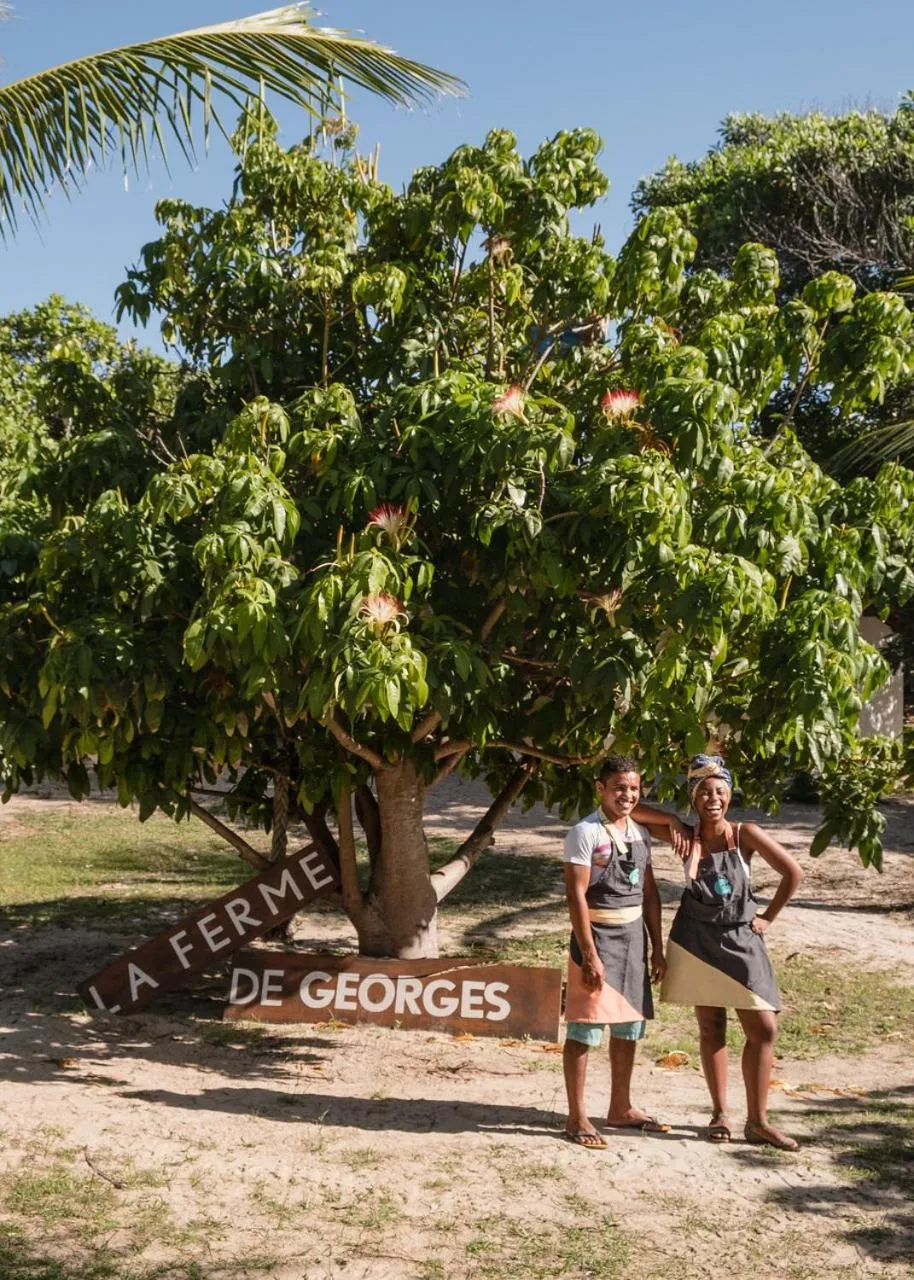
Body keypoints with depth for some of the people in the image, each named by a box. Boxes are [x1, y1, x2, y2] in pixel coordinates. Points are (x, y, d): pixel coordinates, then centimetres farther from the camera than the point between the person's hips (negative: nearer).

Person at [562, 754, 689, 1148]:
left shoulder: (640, 833, 10)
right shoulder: (586, 833, -13)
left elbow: (649, 892, 14)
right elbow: (576, 896, -17)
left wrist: (657, 947, 12)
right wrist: (589, 955, -20)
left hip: (634, 938, 8)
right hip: (598, 937, -8)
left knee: (629, 1026, 16)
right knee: (585, 1028, -3)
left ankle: (621, 1109, 30)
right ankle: (576, 1118, 7)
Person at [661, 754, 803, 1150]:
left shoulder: (745, 834, -6)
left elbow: (793, 873, -1)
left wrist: (768, 917, 1)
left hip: (740, 942, 0)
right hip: (697, 941, 0)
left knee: (764, 1029, -2)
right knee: (711, 1028, 8)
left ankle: (757, 1121, 10)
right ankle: (719, 1113, 20)